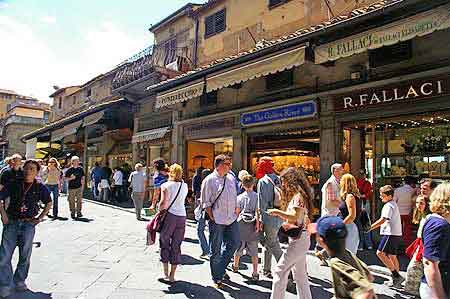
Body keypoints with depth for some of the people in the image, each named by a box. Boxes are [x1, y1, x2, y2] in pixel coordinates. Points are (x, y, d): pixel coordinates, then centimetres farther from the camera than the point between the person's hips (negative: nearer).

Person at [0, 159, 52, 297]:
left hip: (28, 224, 0)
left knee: (25, 255, 6)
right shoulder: (14, 184, 0)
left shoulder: (40, 188, 1)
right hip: (11, 223, 0)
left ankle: (19, 281, 26)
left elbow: (49, 204, 13)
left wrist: (39, 218, 6)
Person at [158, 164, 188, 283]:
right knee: (176, 246, 10)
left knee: (164, 244, 13)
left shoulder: (166, 185, -6)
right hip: (182, 217, 4)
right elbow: (183, 199, 11)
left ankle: (165, 274, 17)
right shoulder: (185, 185, 6)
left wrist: (159, 213, 3)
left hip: (169, 215, -3)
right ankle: (172, 275, 16)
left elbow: (163, 203, -14)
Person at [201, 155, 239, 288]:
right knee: (216, 250, 6)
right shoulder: (209, 180, -10)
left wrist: (236, 209, 10)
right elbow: (205, 202, -9)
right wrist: (212, 218, -12)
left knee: (234, 244, 11)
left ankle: (221, 269, 32)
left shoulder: (231, 178, 9)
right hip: (217, 221, -6)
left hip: (231, 219, 6)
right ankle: (217, 278, 23)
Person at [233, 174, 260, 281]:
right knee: (254, 251, 7)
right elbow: (257, 211, -10)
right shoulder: (257, 196, -3)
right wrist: (257, 223, -5)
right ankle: (255, 273, 8)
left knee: (238, 248, 17)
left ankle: (235, 266, 37)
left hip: (241, 224, 1)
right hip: (252, 225, -1)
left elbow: (237, 212, 2)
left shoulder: (240, 197, -1)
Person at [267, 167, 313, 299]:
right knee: (300, 274, 17)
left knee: (280, 271, -8)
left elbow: (295, 217, -26)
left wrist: (277, 211, -19)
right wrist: (279, 215, 7)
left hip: (298, 239, -10)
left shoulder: (298, 196, -14)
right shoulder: (296, 196, 16)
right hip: (299, 238, 10)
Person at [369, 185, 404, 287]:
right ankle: (396, 280, 20)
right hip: (396, 234, 11)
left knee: (380, 253, -12)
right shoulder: (393, 204, 17)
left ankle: (396, 276, -10)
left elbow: (382, 220, -23)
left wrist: (370, 228, -20)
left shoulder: (388, 206, -14)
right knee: (392, 256, 14)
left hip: (390, 234, -11)